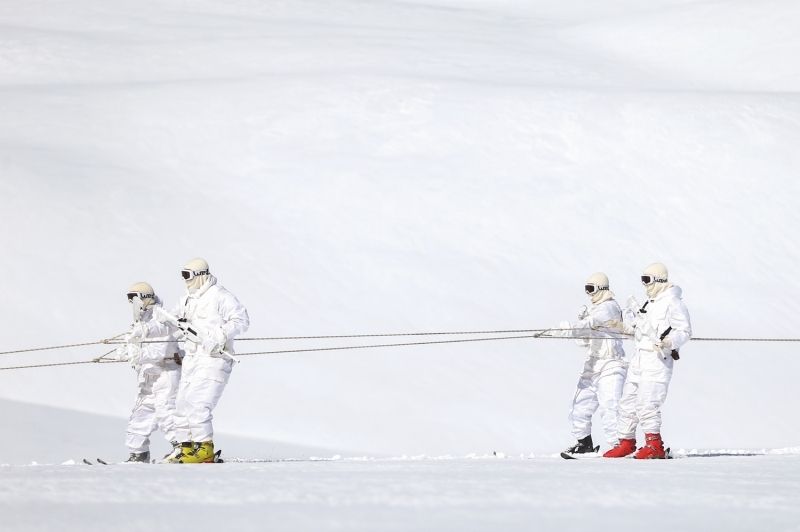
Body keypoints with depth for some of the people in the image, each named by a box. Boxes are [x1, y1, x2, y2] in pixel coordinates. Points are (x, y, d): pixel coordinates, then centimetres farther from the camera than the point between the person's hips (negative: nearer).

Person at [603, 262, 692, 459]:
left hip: (658, 359, -10)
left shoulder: (672, 303, -9)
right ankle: (626, 442, 23)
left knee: (647, 402, -18)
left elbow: (685, 331, -16)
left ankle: (654, 445, -18)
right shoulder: (651, 303, 20)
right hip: (640, 358, 10)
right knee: (628, 400, 12)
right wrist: (625, 326, 28)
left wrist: (669, 343, -31)